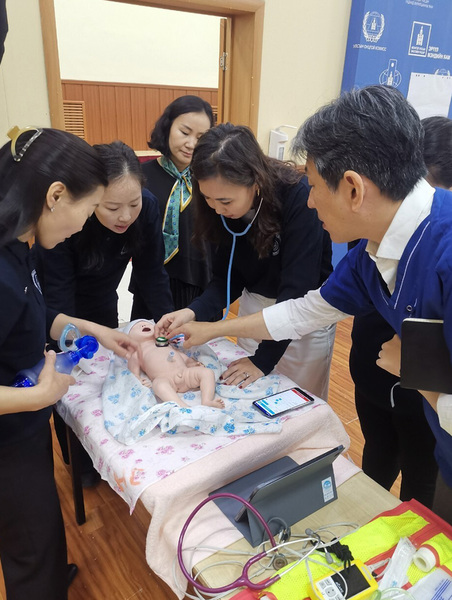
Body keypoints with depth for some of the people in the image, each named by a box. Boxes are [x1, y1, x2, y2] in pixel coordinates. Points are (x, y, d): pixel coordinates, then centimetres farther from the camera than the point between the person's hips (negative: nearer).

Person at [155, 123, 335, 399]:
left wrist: (263, 358, -25)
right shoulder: (226, 207, -13)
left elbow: (297, 289, -28)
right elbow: (228, 275, -6)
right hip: (255, 305, 4)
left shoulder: (299, 199, -29)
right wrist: (194, 311, -23)